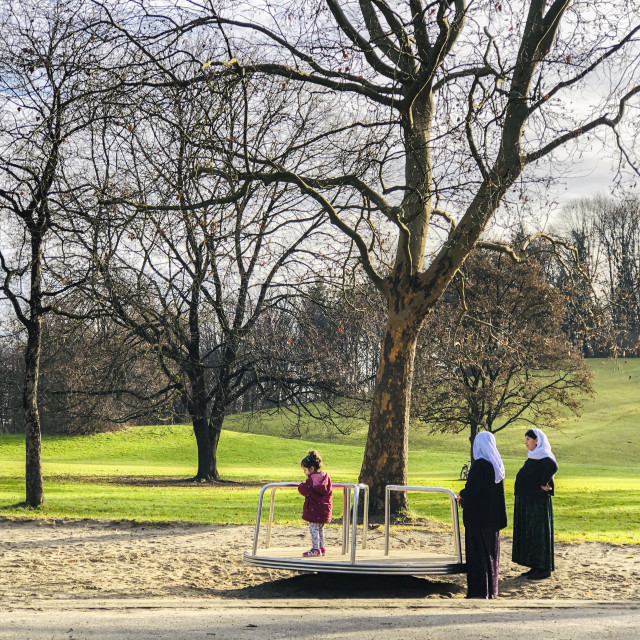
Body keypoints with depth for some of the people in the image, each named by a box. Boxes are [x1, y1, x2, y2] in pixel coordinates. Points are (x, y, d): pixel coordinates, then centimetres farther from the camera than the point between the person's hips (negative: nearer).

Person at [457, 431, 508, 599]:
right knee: (491, 551, 13)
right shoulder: (497, 464, 7)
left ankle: (480, 591, -1)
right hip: (493, 516, 8)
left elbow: (472, 489, -22)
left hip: (478, 515, -8)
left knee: (478, 552, -2)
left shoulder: (479, 464, -17)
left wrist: (461, 495, 0)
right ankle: (491, 589, 19)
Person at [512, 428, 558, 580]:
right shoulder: (534, 456, 15)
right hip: (528, 502, 10)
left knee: (538, 533, -4)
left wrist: (543, 484, -25)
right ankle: (536, 567, 18)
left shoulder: (542, 456, -15)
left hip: (538, 503, -10)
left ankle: (544, 569, 2)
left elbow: (553, 466, -34)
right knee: (529, 532, 12)